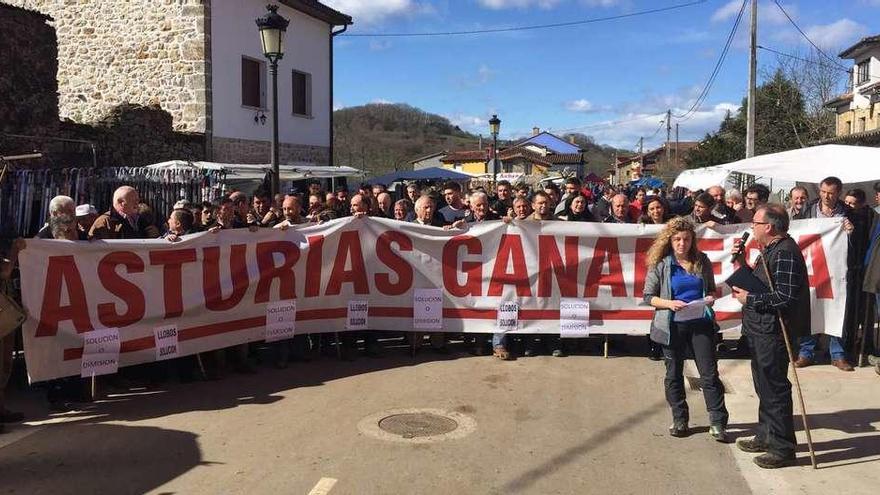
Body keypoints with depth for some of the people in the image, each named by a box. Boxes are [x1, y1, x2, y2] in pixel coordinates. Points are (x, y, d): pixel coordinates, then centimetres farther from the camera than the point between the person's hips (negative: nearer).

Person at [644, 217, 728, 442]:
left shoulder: (702, 261, 3)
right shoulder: (660, 264, -5)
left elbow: (711, 288, 15)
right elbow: (648, 296, -2)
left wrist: (710, 298, -8)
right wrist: (669, 303, -19)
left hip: (701, 323, 1)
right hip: (673, 326, -1)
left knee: (710, 374, 1)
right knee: (674, 375, 9)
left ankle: (718, 423, 9)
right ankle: (679, 420, 24)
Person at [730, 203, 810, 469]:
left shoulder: (785, 253, -19)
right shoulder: (771, 250, 14)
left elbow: (785, 296, -26)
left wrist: (750, 299, -16)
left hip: (773, 333, -11)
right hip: (761, 330, 11)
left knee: (775, 388, -2)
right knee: (765, 386, 21)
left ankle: (782, 449, 9)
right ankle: (766, 436, 35)